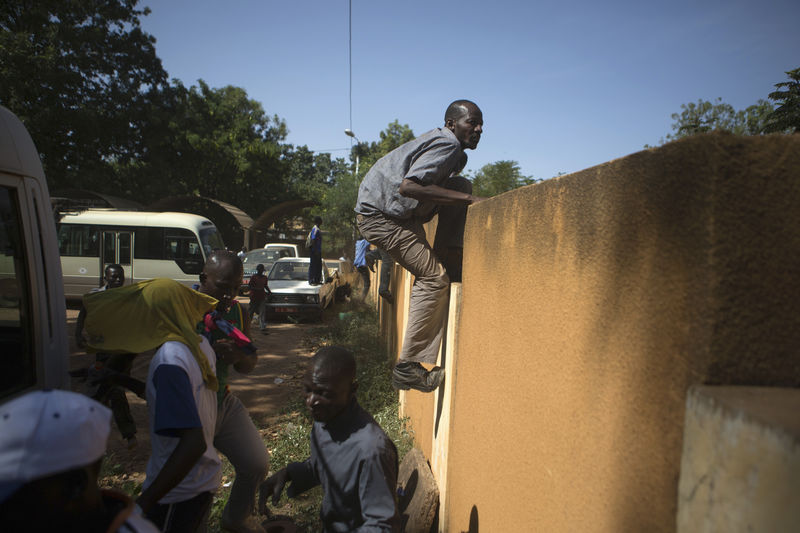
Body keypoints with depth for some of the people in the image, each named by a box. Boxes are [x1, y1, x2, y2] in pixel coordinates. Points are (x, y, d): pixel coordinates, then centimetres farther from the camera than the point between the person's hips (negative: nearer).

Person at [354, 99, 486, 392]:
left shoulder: (448, 146, 14)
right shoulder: (447, 145, -16)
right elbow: (408, 186, -31)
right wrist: (468, 200, -27)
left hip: (402, 213, 10)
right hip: (380, 215, -10)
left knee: (462, 185, 8)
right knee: (434, 278, -16)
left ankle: (445, 253, 3)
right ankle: (408, 366, -12)